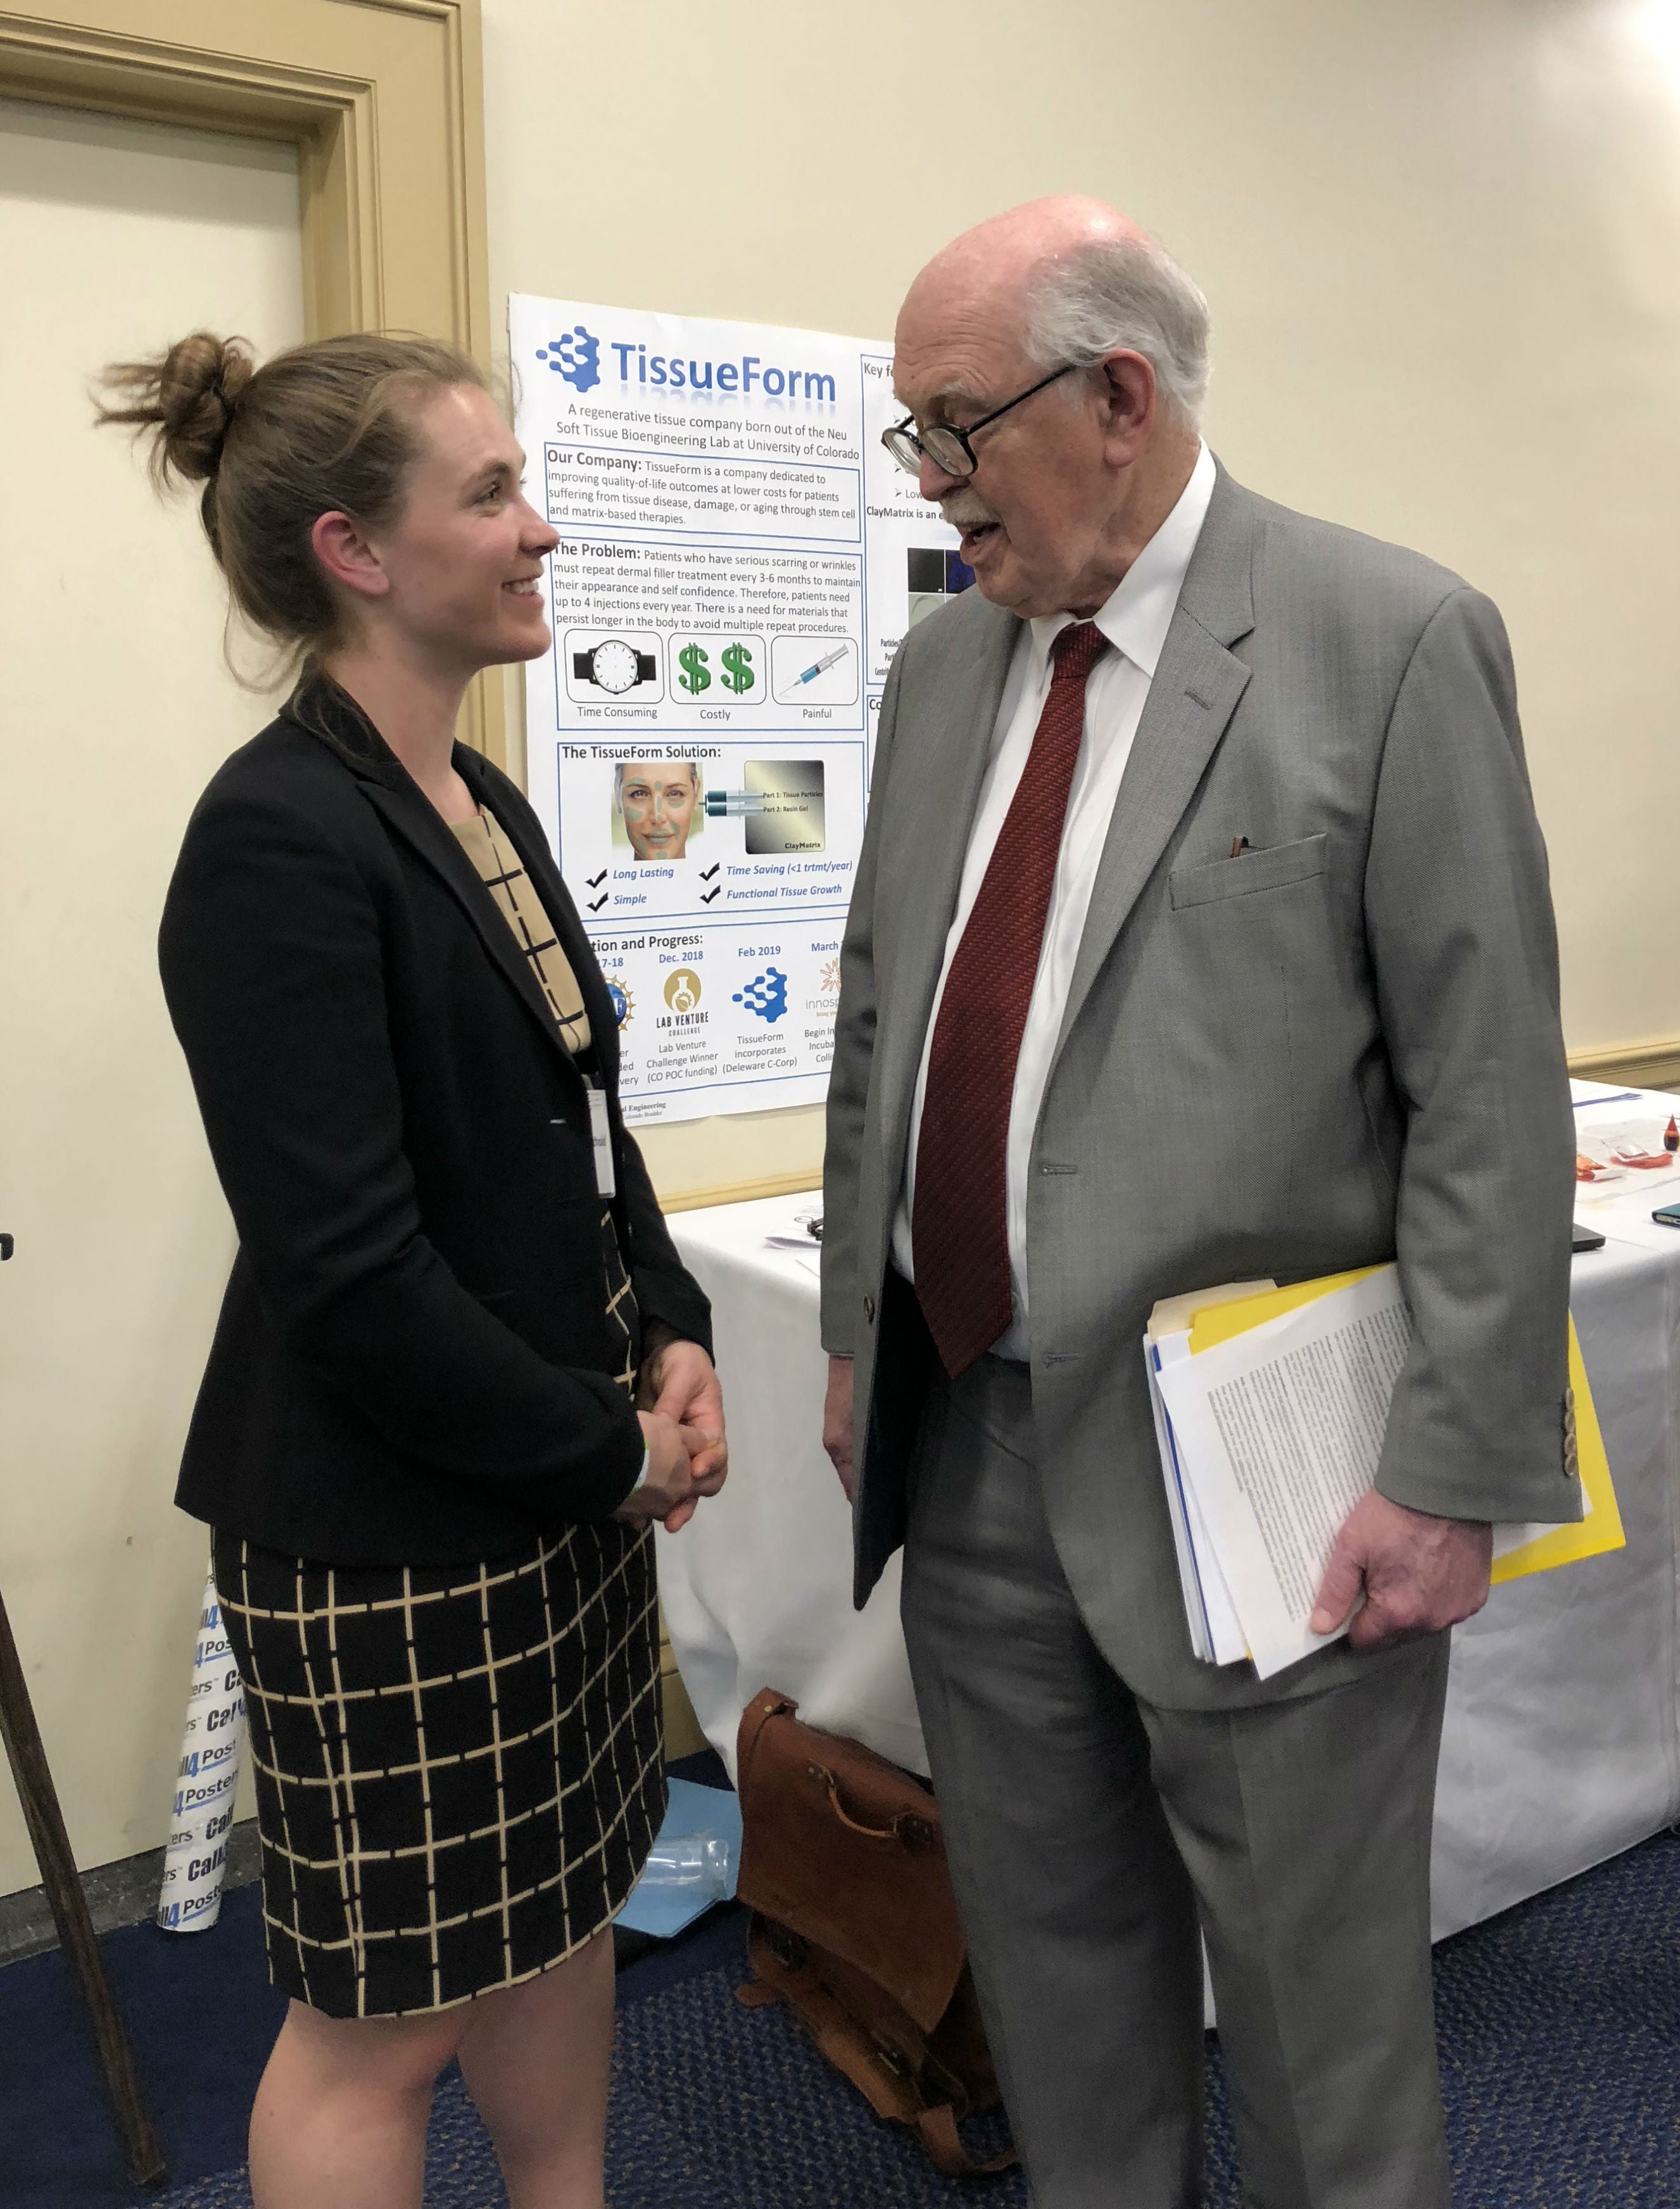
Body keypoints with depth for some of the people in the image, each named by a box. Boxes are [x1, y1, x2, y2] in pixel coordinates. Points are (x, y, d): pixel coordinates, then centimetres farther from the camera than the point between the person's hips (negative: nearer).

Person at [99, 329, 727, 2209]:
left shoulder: (479, 804, 7)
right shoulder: (280, 839, -20)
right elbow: (347, 1266, -23)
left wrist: (669, 1339, 1)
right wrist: (606, 1446, -13)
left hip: (565, 1476, 8)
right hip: (390, 1525, -8)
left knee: (560, 1907, 23)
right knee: (382, 2012, 11)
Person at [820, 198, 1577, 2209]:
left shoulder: (1393, 641, -10)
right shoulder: (944, 665, 9)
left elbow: (1493, 1093, -12)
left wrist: (1456, 1472, -13)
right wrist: (856, 1331, 13)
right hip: (969, 1439, 6)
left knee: (1317, 1997, 13)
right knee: (1051, 1942, 21)